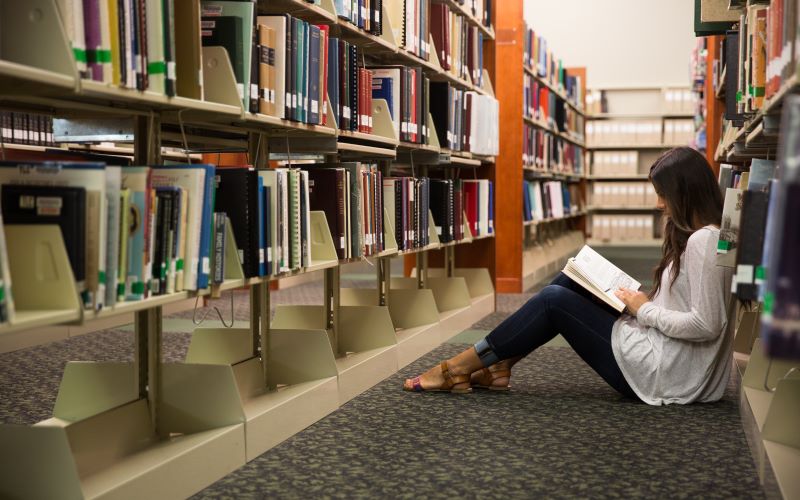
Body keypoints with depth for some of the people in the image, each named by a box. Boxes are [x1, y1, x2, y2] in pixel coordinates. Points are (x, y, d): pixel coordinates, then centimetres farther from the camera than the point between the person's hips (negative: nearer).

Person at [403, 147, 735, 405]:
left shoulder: (703, 241, -19)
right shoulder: (701, 236, 11)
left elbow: (705, 325, -25)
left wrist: (645, 309, -13)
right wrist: (643, 301, 3)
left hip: (664, 373, -10)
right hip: (663, 358, 10)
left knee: (555, 301, -8)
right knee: (570, 282, 6)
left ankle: (459, 367, 2)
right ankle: (498, 366, 7)